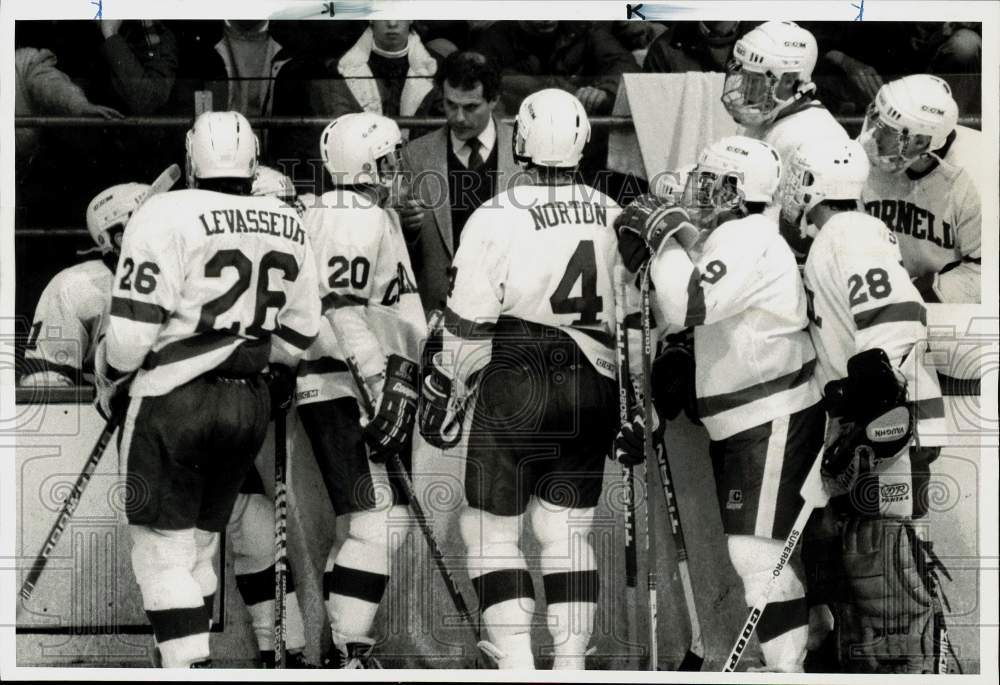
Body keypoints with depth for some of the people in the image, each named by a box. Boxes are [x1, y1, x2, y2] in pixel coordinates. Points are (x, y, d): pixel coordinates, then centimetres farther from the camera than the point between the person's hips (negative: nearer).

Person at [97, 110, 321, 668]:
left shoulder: (167, 216, -12)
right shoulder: (290, 229, 7)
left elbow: (133, 324, -12)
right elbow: (300, 333, 12)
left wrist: (112, 385, 5)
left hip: (175, 397, -6)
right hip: (252, 403, 6)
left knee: (165, 550, -1)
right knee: (200, 545, 17)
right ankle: (190, 659, 21)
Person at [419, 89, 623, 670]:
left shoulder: (497, 220, -11)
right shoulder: (615, 219, 3)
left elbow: (468, 328, -7)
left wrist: (441, 397, 5)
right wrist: (634, 405, 22)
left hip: (515, 391, -4)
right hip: (591, 390, 4)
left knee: (493, 531, 5)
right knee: (568, 534, 12)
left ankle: (517, 668, -2)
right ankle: (571, 668, 11)